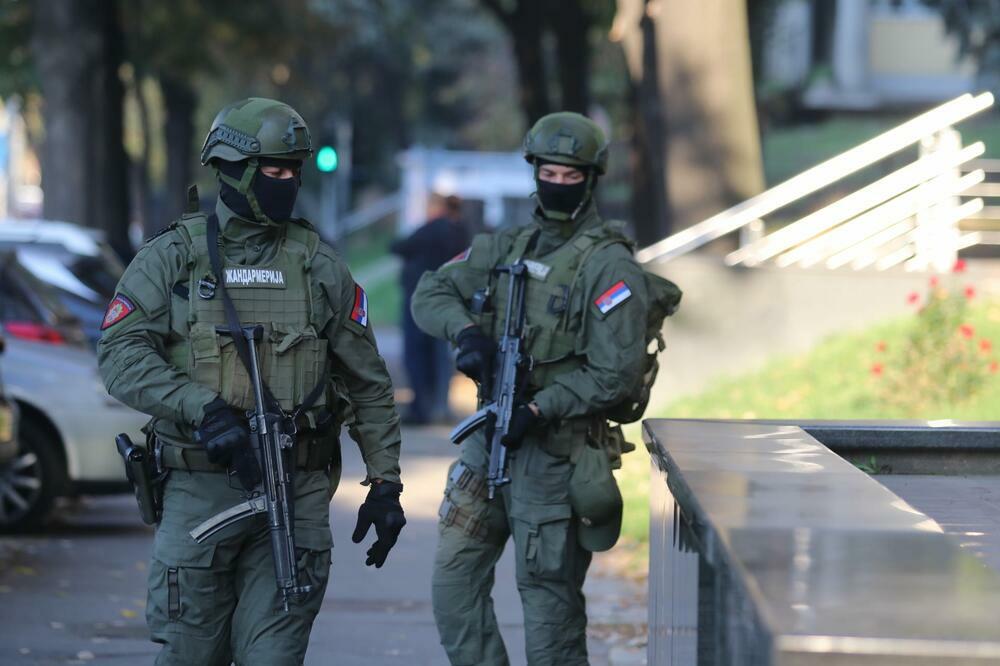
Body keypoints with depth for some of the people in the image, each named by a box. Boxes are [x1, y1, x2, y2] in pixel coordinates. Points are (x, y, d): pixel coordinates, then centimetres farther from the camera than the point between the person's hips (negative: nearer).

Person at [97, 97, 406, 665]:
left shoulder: (319, 266, 8)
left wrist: (386, 481, 6)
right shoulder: (171, 258, 3)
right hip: (198, 490, -1)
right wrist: (203, 408, -22)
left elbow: (369, 384, 12)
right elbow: (121, 354, -9)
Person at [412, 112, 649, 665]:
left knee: (549, 598, -2)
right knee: (454, 578, 5)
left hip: (554, 450, -7)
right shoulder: (507, 249, 12)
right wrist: (466, 330, -10)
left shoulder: (608, 265, -9)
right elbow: (431, 293, 12)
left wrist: (538, 410, -21)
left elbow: (616, 371, -15)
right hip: (489, 437, 7)